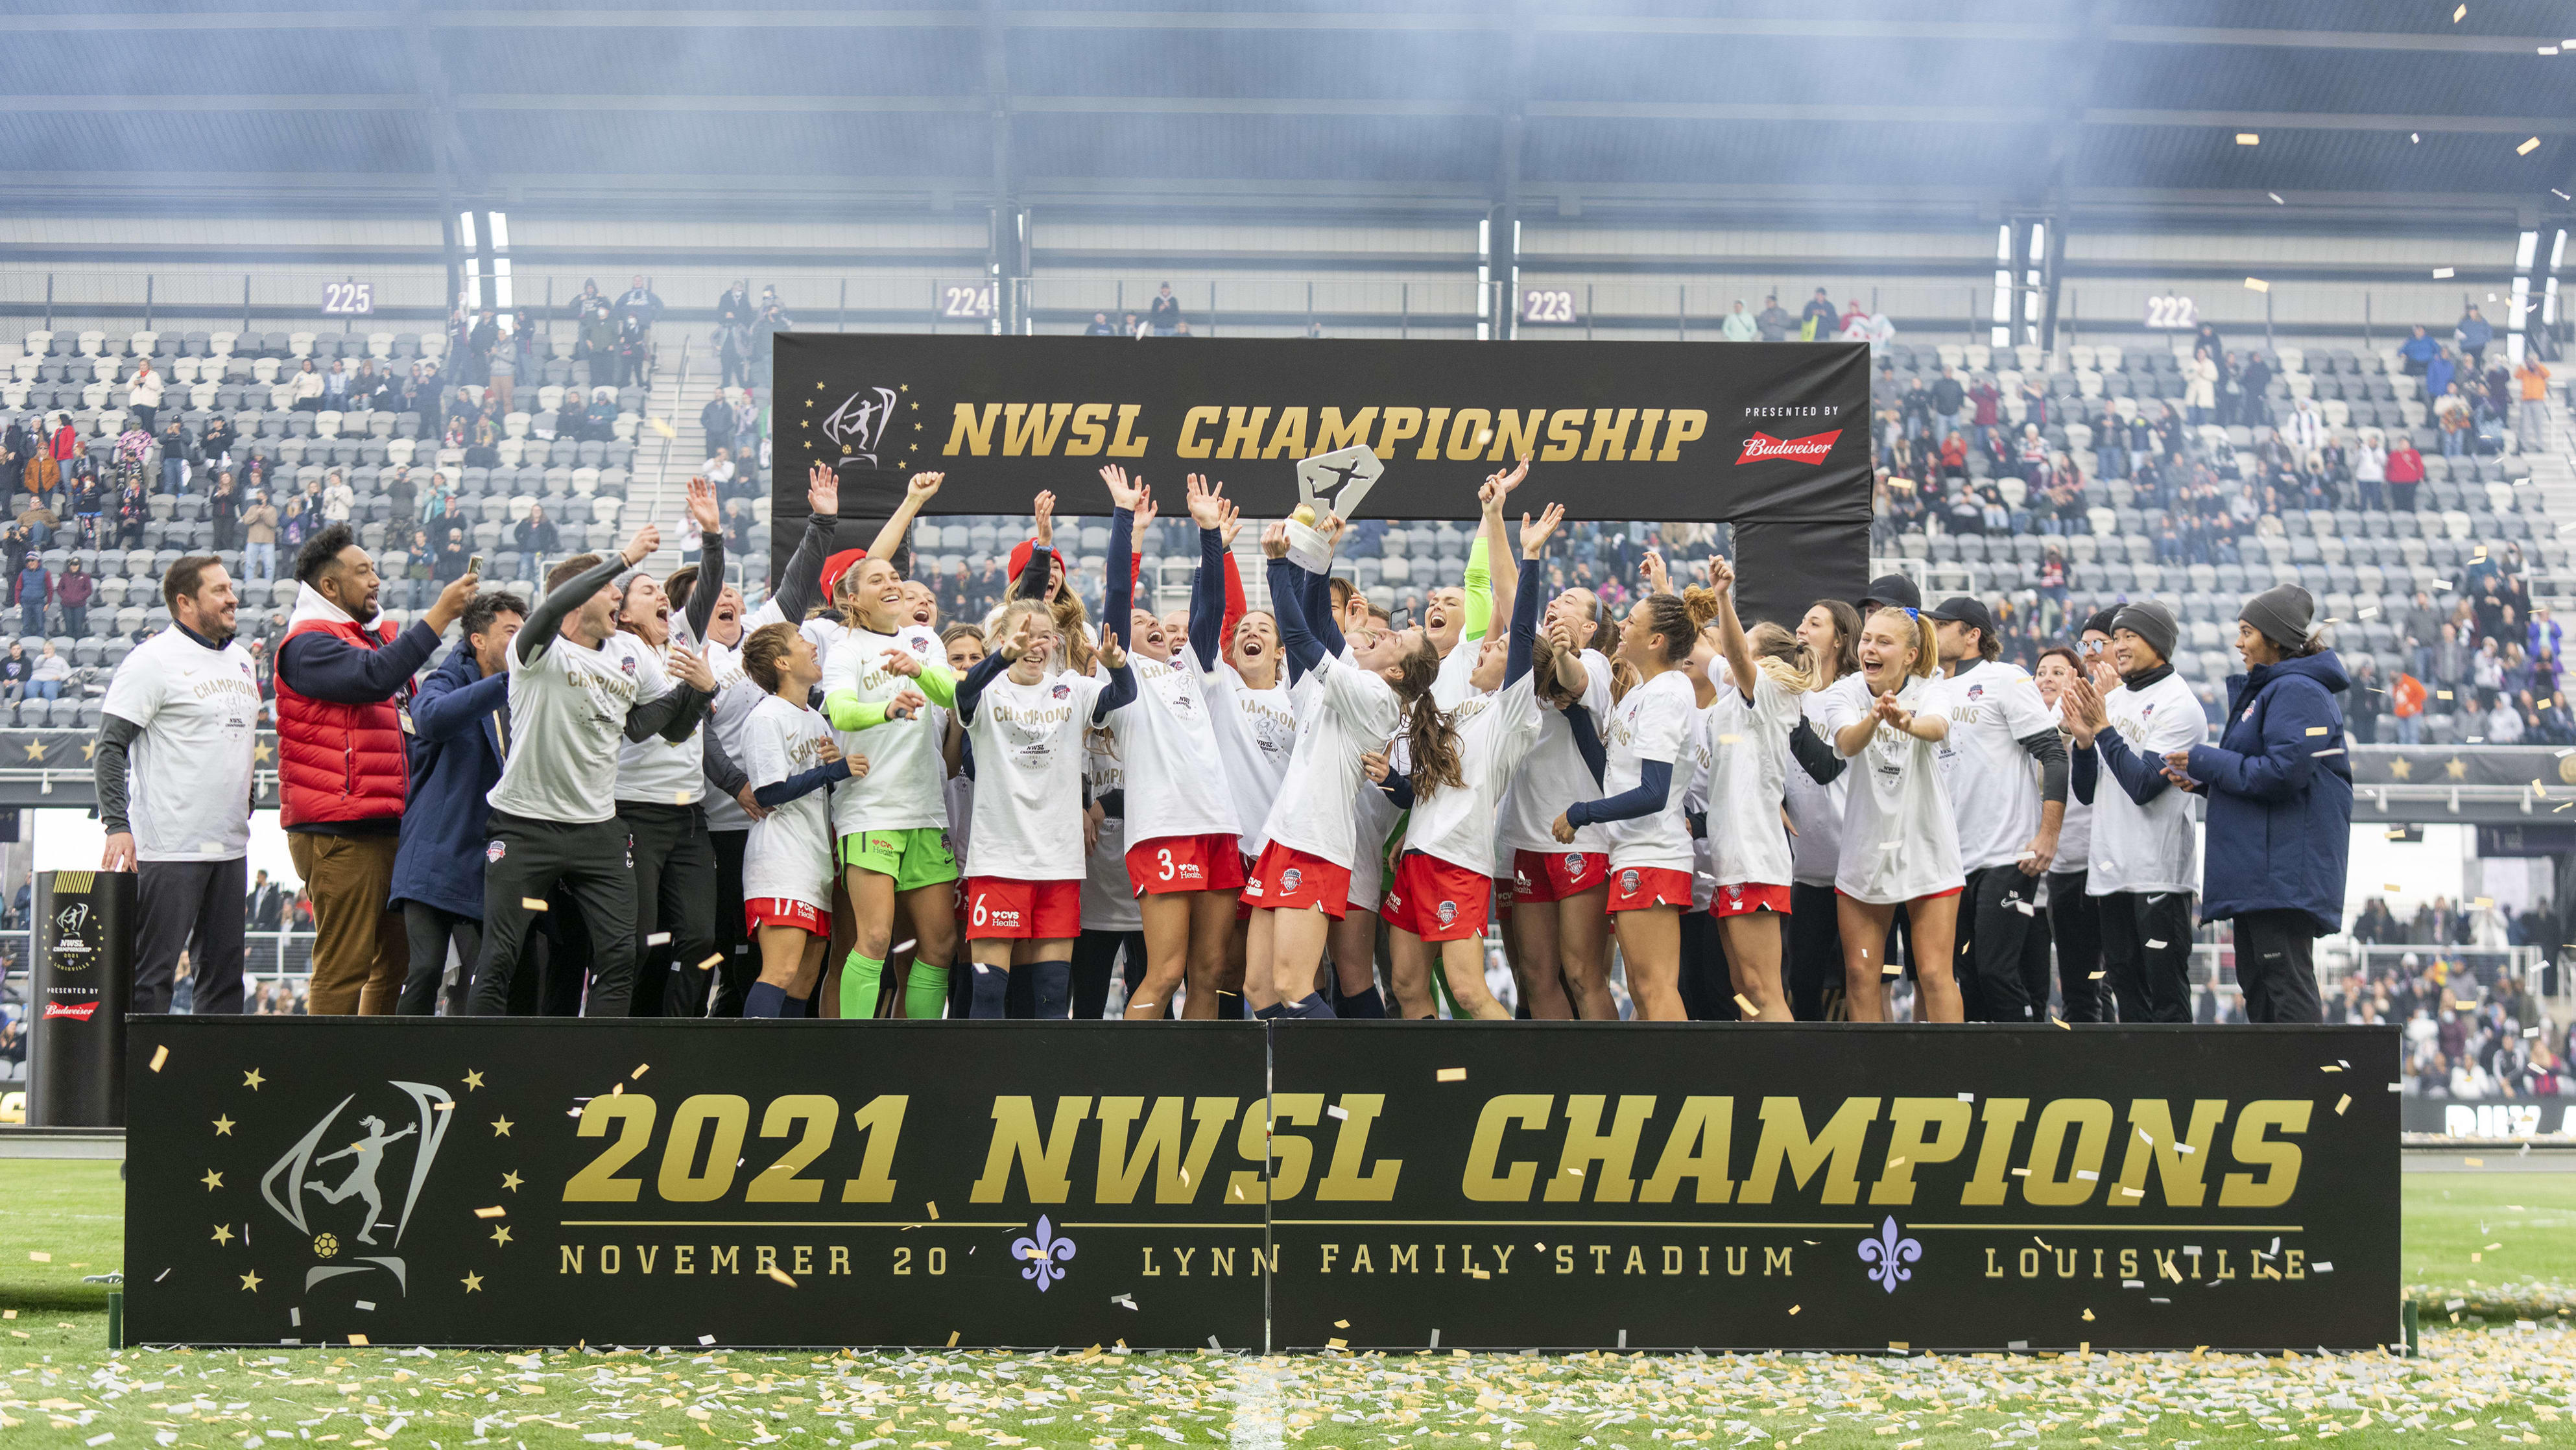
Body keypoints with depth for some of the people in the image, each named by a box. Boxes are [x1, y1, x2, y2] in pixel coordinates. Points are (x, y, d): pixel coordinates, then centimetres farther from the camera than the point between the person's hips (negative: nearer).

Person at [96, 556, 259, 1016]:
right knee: (152, 973, -7)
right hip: (170, 850, -8)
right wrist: (118, 825, -21)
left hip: (229, 847, 8)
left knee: (224, 971, 10)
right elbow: (110, 748, -12)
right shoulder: (154, 661, -9)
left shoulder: (240, 660, 15)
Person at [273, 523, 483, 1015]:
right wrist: (440, 615, -23)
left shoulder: (382, 636, 21)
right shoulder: (308, 644, -8)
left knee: (396, 961, 13)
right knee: (345, 966, -9)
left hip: (389, 827, 9)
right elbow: (374, 677, -26)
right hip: (339, 835, -9)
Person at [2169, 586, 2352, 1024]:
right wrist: (2202, 780, 8)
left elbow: (2284, 771, -21)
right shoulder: (2263, 690, 21)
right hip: (2256, 870, 11)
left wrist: (2205, 762, -13)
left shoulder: (2297, 692, -11)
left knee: (2287, 985, -13)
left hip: (2287, 869, -11)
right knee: (2257, 986, 13)